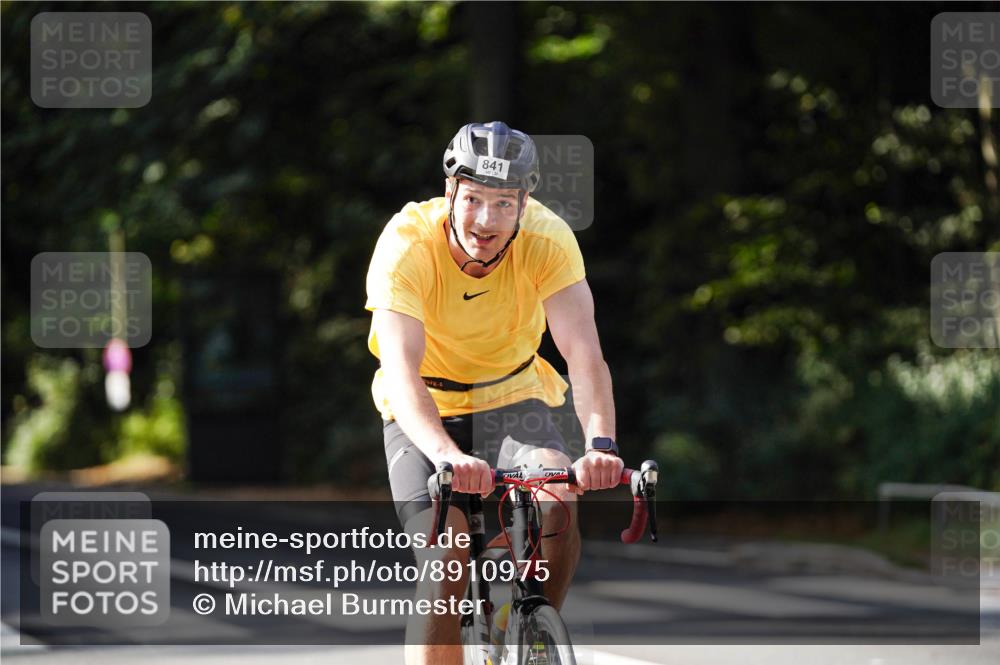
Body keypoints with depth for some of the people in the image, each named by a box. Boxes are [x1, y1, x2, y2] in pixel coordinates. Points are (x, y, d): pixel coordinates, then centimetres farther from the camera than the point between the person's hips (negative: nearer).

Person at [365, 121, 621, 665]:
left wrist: (600, 444, -48)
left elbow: (583, 352, -30)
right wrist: (447, 455, -56)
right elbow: (400, 371, -38)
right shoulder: (407, 245, -28)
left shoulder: (548, 239, -22)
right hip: (425, 414, -2)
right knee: (444, 565, -20)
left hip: (512, 400, 2)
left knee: (559, 502, -27)